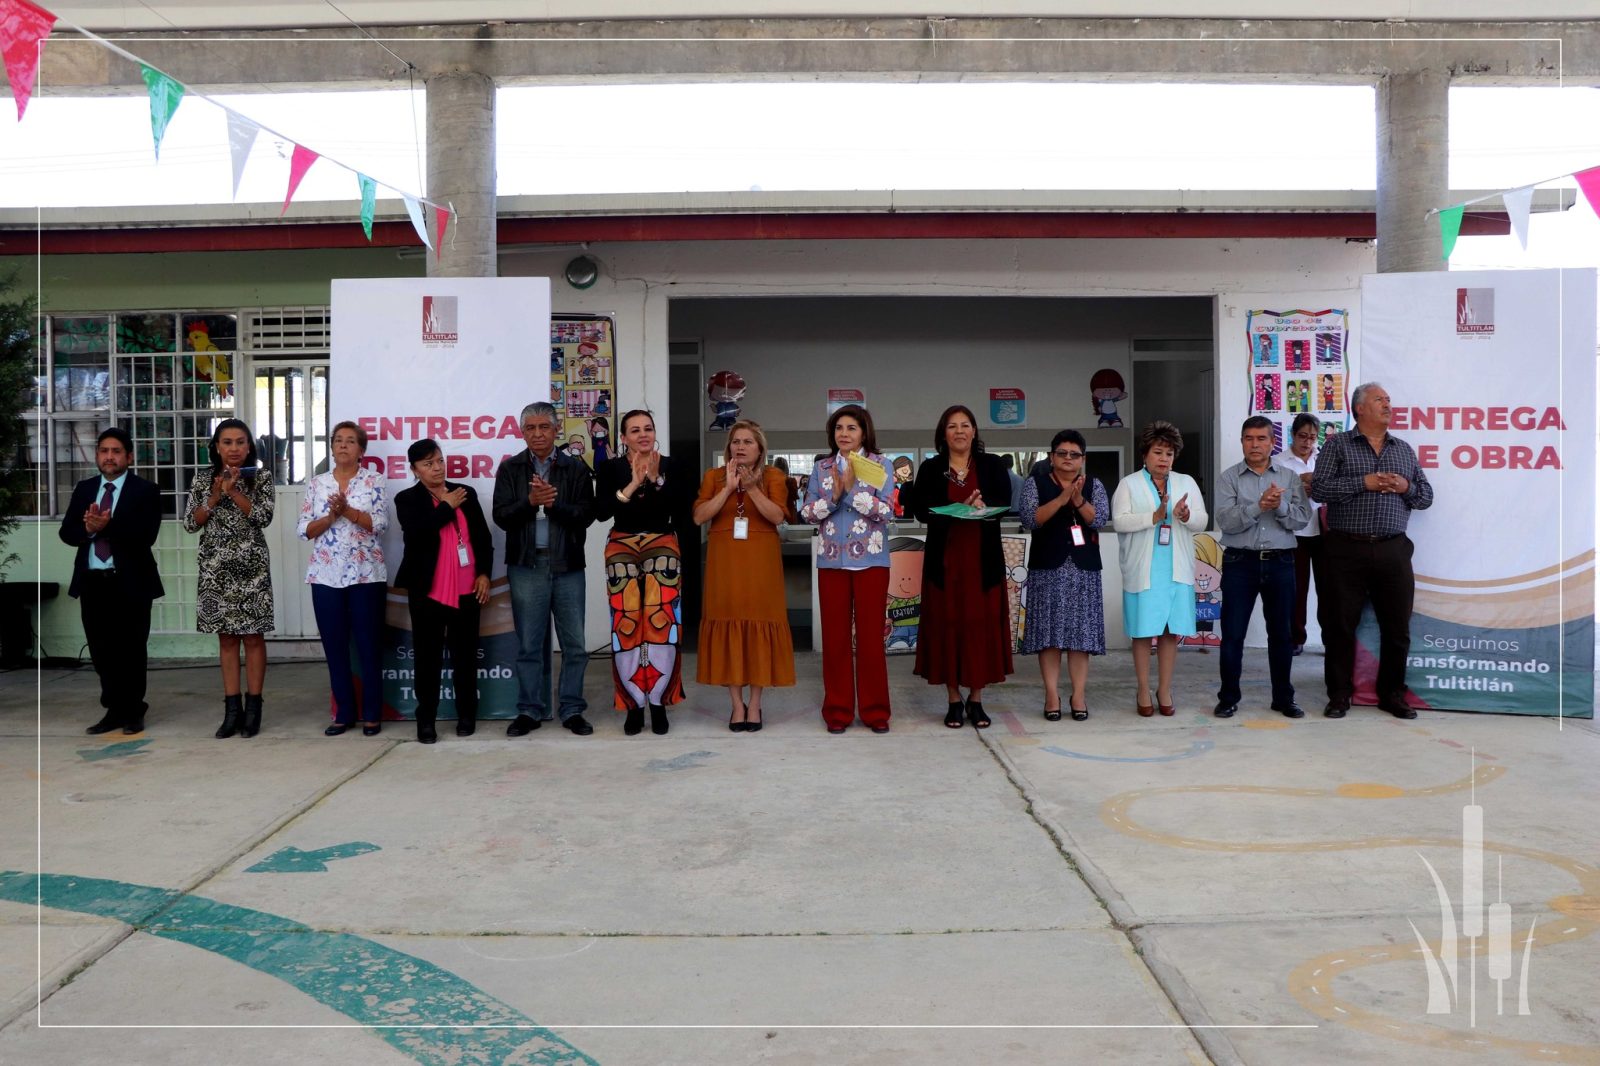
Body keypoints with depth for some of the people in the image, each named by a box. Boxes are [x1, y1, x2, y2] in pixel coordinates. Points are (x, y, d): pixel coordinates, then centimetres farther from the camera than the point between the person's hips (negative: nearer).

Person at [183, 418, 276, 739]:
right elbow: (190, 524, 3)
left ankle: (253, 707, 7)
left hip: (250, 566, -2)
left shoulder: (261, 477, 1)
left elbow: (264, 517, -10)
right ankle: (232, 709, 11)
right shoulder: (203, 480, 8)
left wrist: (233, 491, -17)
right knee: (227, 638, 6)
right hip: (216, 567, 3)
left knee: (253, 637, 1)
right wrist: (215, 497, -10)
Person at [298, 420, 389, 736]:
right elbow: (304, 529, 3)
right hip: (326, 576, 3)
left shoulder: (374, 480, 2)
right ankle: (343, 713, 16)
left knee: (368, 646, 1)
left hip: (366, 575, -3)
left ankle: (372, 714, 9)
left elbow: (380, 523, -9)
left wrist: (347, 510, -20)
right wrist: (331, 516, -13)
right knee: (334, 647, 7)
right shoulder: (316, 484, 9)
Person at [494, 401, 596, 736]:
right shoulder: (510, 469, 7)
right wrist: (531, 501, -17)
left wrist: (553, 504, -17)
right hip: (526, 565, 0)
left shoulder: (575, 468, 4)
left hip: (568, 565, 0)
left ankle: (572, 710, 13)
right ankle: (530, 711, 14)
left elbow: (586, 515, -3)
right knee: (529, 644, 6)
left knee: (574, 643, 4)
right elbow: (501, 516, -1)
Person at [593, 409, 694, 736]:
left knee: (662, 625, -9)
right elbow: (601, 512, -9)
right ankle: (634, 706, 4)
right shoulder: (609, 468, 3)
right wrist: (633, 484, -16)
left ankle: (659, 703, 3)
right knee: (625, 627, -6)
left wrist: (657, 479, -13)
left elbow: (681, 513, -6)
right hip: (621, 549, 0)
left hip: (663, 547, 0)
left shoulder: (673, 467, 5)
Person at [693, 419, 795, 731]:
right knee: (728, 626, -1)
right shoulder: (713, 476, 8)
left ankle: (755, 704, 7)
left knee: (758, 625, -2)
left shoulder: (772, 476, 4)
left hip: (760, 563, -1)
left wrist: (752, 488, -21)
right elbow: (699, 517, -4)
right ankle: (736, 704, 6)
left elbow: (777, 516, -10)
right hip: (725, 562, 1)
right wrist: (728, 488, -12)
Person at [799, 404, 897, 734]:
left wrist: (853, 487, -16)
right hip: (832, 560, 2)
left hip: (870, 560, -2)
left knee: (870, 635, 1)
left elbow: (886, 511, -9)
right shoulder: (821, 468, 9)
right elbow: (807, 513, 3)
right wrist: (833, 494, -12)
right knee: (835, 636, 4)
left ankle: (875, 709, 11)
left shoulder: (880, 465, 1)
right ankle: (838, 710, 13)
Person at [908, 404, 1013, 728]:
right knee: (947, 625, 1)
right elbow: (921, 510, -6)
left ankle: (976, 699, 12)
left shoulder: (992, 465, 8)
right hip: (945, 559, 0)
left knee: (982, 625, 1)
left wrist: (982, 506, -26)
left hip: (983, 559, 0)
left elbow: (1004, 503, -4)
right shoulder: (930, 469, 6)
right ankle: (954, 700, 12)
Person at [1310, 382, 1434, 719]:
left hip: (1393, 551, 4)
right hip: (1347, 550, -3)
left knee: (1397, 627, 7)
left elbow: (1426, 497, 17)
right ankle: (1339, 695, 13)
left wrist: (1406, 487, -3)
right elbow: (1318, 489, -7)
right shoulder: (1337, 445, 5)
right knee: (1339, 626, 2)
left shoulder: (1404, 449, 17)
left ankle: (1392, 694, 20)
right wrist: (1363, 482, -13)